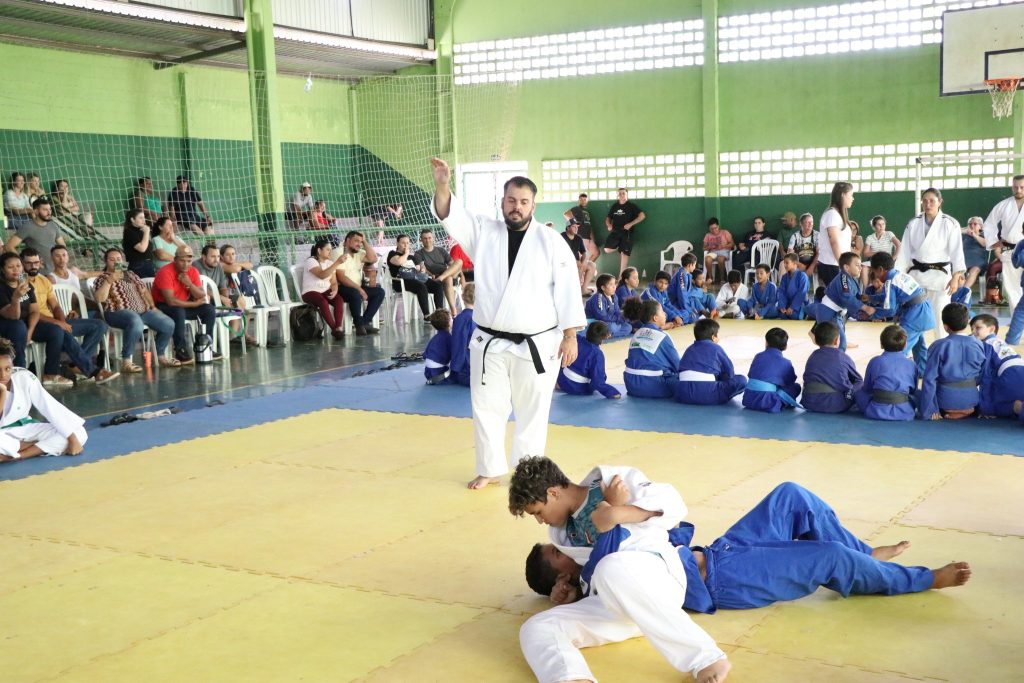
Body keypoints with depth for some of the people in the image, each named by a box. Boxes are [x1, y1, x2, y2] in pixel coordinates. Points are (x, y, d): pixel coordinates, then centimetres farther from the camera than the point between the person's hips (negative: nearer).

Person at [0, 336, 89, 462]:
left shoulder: (24, 377, -14)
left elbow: (51, 408, -15)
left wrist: (72, 439, -19)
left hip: (24, 428, 4)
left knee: (80, 434, -16)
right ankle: (42, 447, -17)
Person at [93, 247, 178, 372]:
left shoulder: (131, 274, 23)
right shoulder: (102, 278, 7)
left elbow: (144, 291, 24)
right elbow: (100, 299, -10)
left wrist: (152, 306, 9)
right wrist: (110, 280, -16)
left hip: (143, 310, 6)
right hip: (118, 312, -6)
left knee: (169, 324, -13)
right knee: (136, 323, -42)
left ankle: (161, 356, 7)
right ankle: (126, 362, -36)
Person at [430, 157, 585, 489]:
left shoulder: (551, 241, -5)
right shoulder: (483, 232, 3)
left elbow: (568, 290, -6)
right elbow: (450, 215, -9)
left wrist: (570, 337, -9)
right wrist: (443, 186, -29)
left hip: (537, 345, -2)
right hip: (490, 343, 3)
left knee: (532, 412, 8)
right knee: (486, 407, 10)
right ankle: (490, 469, 26)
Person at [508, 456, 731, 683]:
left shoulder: (612, 481, 5)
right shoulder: (562, 534, 20)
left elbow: (672, 503, -5)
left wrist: (616, 513, -16)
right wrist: (614, 504, -7)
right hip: (612, 605, 6)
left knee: (611, 570, -40)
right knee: (537, 628, -15)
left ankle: (705, 657, -34)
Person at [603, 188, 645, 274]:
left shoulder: (631, 206, 0)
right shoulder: (614, 206, 13)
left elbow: (642, 216, -9)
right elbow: (608, 218, 23)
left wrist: (630, 224, -16)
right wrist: (608, 225, -1)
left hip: (627, 232, -4)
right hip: (615, 231, 4)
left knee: (624, 253, -6)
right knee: (607, 249, -13)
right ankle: (619, 247, 18)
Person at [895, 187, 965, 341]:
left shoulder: (950, 224, -5)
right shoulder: (914, 223, 5)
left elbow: (956, 251, -9)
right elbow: (905, 251, 6)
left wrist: (955, 277, -17)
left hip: (939, 274, -3)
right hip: (916, 273, 3)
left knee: (940, 315, -2)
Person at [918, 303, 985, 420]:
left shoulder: (939, 346, -12)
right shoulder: (978, 345, -3)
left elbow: (929, 378, -13)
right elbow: (982, 376, 4)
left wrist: (929, 411, -8)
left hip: (946, 400, -5)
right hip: (970, 399, 5)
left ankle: (951, 412, 10)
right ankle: (966, 411, 15)